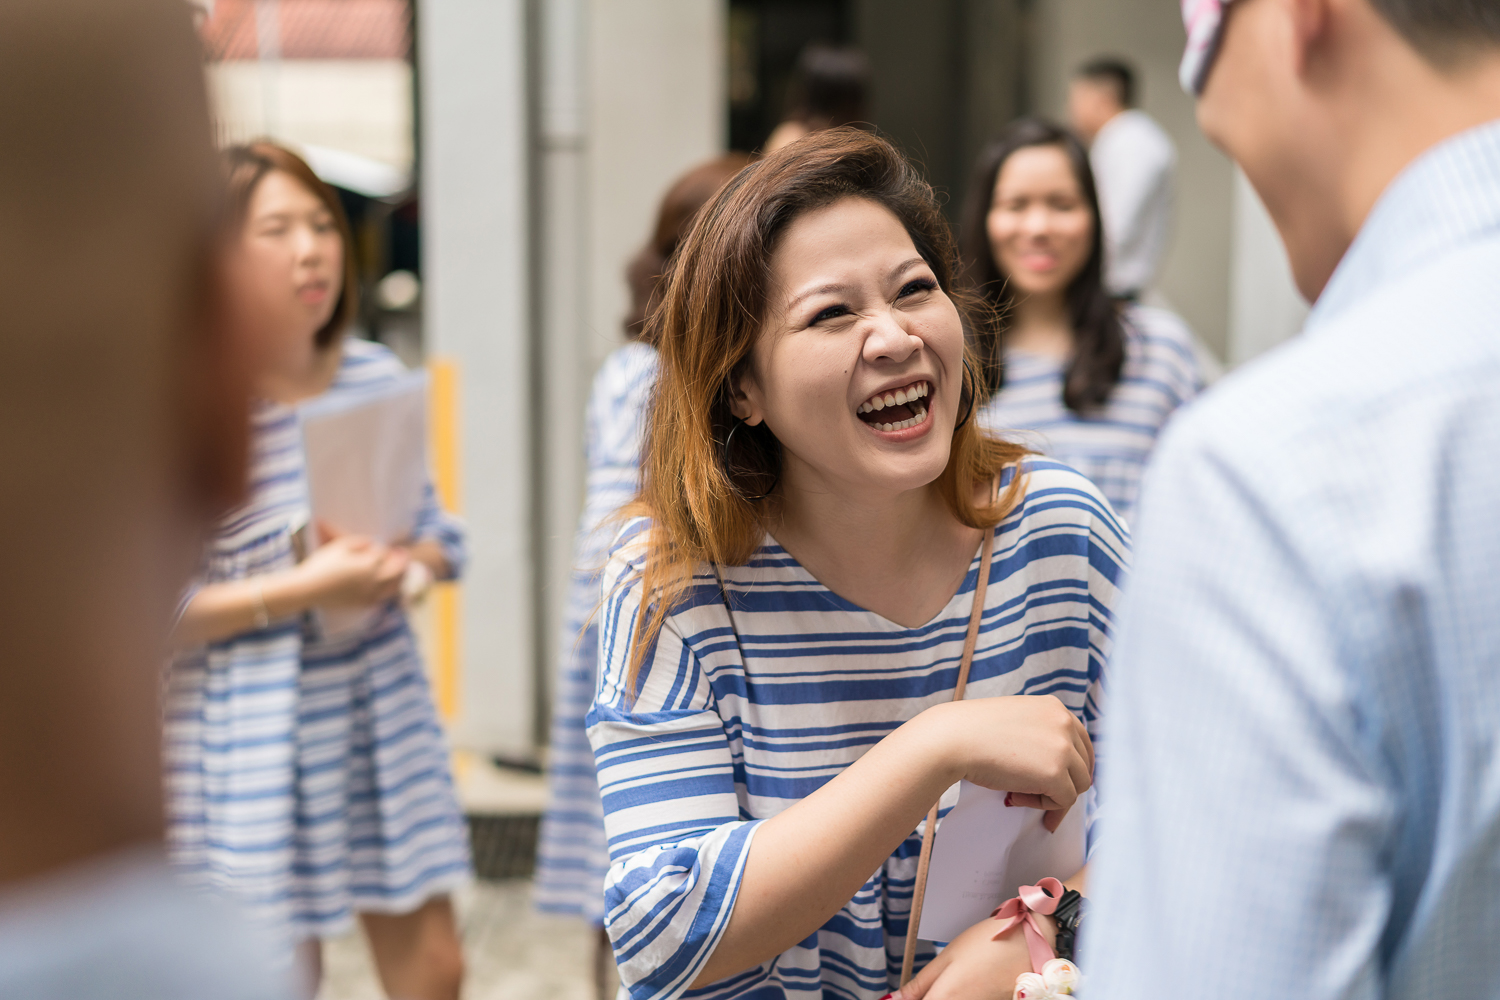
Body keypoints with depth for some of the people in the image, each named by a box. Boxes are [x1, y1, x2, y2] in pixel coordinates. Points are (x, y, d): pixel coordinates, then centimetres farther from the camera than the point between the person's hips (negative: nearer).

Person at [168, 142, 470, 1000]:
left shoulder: (377, 376, 4)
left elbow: (438, 534, 11)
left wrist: (398, 567, -10)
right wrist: (301, 589, -22)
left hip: (380, 700, 5)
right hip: (252, 725, -5)